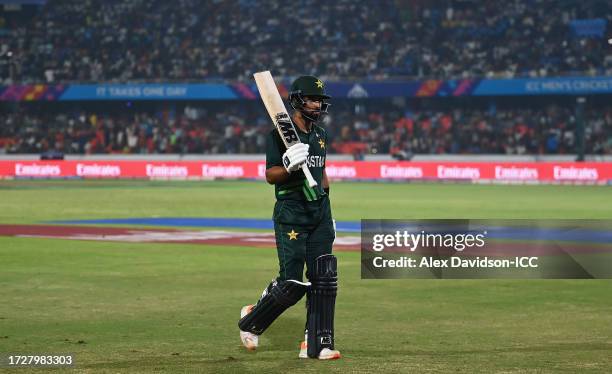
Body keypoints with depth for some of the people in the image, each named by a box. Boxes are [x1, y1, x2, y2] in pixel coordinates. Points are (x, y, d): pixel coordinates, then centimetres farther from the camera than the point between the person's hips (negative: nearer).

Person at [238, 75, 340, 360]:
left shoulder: (320, 134, 15)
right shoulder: (280, 134, -7)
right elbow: (270, 176, -11)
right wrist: (289, 165, -31)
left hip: (320, 211, 7)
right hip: (291, 212, -7)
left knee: (324, 279, -1)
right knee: (292, 282, -10)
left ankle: (316, 345, 3)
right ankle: (251, 320, 15)